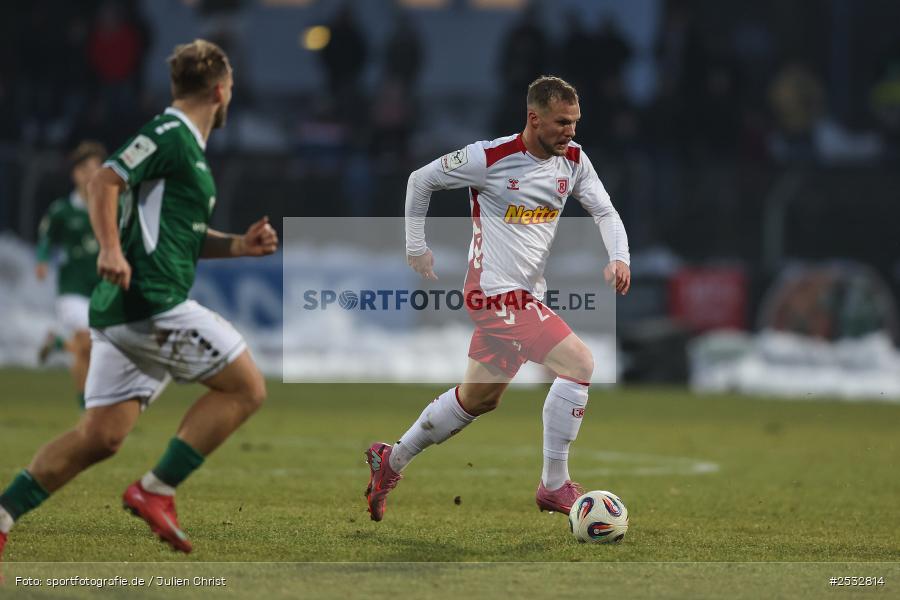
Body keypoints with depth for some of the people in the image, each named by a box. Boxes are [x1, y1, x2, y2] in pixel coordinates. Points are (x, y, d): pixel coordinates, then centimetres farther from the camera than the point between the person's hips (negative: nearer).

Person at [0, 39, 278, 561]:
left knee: (101, 437, 6)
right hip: (151, 304, -10)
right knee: (246, 387, -4)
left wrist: (239, 245, 17)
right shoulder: (170, 135, -7)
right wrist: (111, 248, -29)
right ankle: (157, 489, -7)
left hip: (126, 310, 10)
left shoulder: (187, 146, 23)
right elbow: (106, 181, -18)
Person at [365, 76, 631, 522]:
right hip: (497, 291, -8)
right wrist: (416, 246, 2)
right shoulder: (489, 158, -15)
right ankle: (554, 487, -9)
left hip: (525, 295, 8)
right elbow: (421, 180, -1)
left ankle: (392, 462, 35)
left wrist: (618, 258, -11)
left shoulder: (573, 161, 2)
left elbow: (605, 212, 8)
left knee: (479, 397, 19)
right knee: (579, 364, -18)